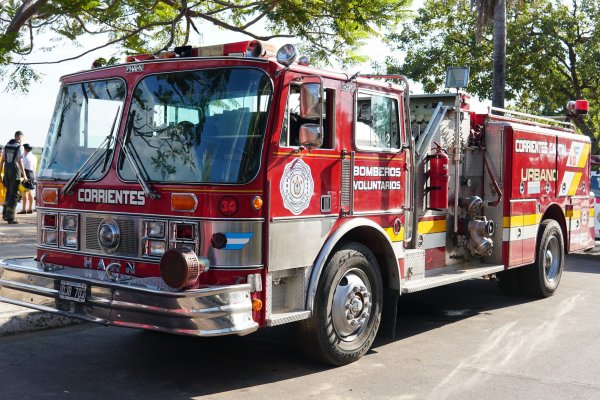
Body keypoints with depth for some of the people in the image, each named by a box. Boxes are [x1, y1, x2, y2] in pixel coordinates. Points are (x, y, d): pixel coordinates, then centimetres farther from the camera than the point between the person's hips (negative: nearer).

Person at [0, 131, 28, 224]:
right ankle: (10, 217, -3)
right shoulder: (19, 147, -10)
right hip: (15, 171, -6)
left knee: (9, 192, 19)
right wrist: (24, 176, -13)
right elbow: (20, 162, -15)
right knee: (14, 194, -2)